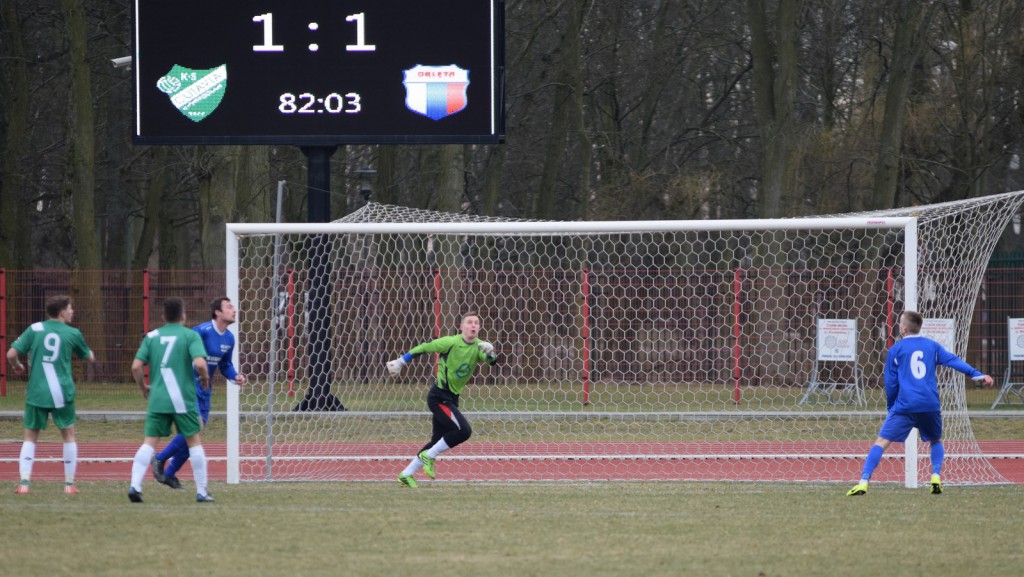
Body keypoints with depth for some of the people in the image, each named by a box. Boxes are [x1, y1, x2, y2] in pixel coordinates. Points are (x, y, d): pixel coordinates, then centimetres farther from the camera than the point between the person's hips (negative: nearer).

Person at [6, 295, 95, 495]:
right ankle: (69, 484, 13)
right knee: (68, 436, 15)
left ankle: (24, 482, -4)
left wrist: (17, 366, 17)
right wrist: (91, 355, 38)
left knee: (30, 437, 10)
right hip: (62, 394, -1)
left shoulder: (35, 329, 0)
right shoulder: (73, 334, 0)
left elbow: (11, 354, -5)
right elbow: (90, 358, 14)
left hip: (36, 393, 1)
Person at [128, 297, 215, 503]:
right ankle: (201, 492, 13)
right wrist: (205, 377, 5)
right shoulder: (190, 335, -2)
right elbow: (199, 363, -16)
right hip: (183, 399, -2)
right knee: (194, 442, 10)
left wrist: (143, 388, 17)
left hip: (157, 400, 2)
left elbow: (136, 366, 1)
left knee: (149, 443, 2)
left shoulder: (151, 337, 7)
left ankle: (135, 485, -14)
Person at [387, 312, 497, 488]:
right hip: (439, 396, -7)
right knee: (464, 431, -21)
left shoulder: (479, 346, 2)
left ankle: (406, 474, 19)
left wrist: (490, 353, -36)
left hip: (451, 399, 7)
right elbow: (423, 348, -5)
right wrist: (400, 362, -2)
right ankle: (428, 457, -7)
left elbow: (491, 360, -13)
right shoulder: (451, 342, -14)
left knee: (438, 440, 11)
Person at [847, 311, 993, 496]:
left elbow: (891, 383, 9)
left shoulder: (896, 350, 7)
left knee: (882, 441, -3)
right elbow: (953, 360, 4)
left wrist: (890, 406, 21)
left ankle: (863, 482, -15)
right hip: (930, 405, 3)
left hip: (905, 405, -3)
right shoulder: (932, 345, 13)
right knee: (936, 441, 26)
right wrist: (977, 374, 0)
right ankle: (936, 477, 5)